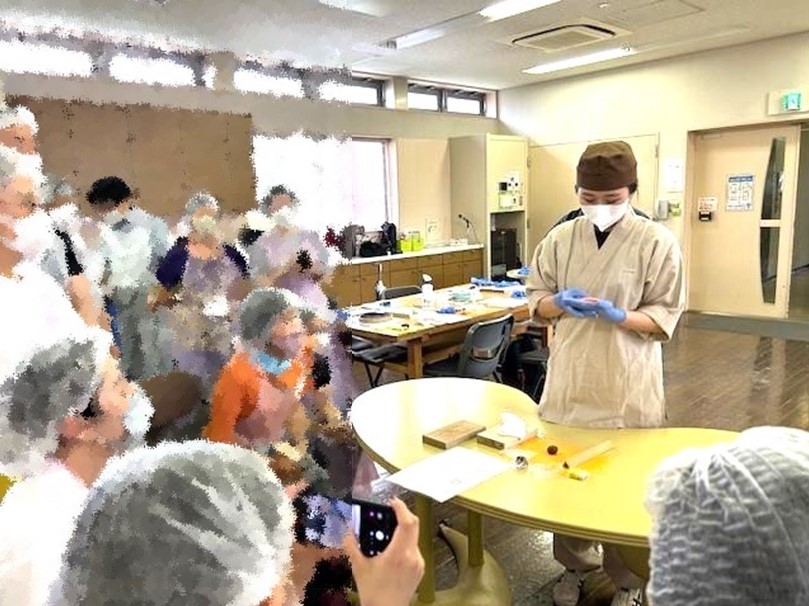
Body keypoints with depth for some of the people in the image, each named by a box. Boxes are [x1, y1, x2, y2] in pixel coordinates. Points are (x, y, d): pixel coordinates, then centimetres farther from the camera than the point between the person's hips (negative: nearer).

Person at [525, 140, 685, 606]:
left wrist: (619, 315, -23)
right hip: (569, 382, 3)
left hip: (626, 388, -3)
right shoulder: (561, 238, 1)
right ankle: (575, 565, 38)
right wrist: (559, 303, -15)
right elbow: (536, 298, 7)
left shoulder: (658, 242, -7)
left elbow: (666, 316, -6)